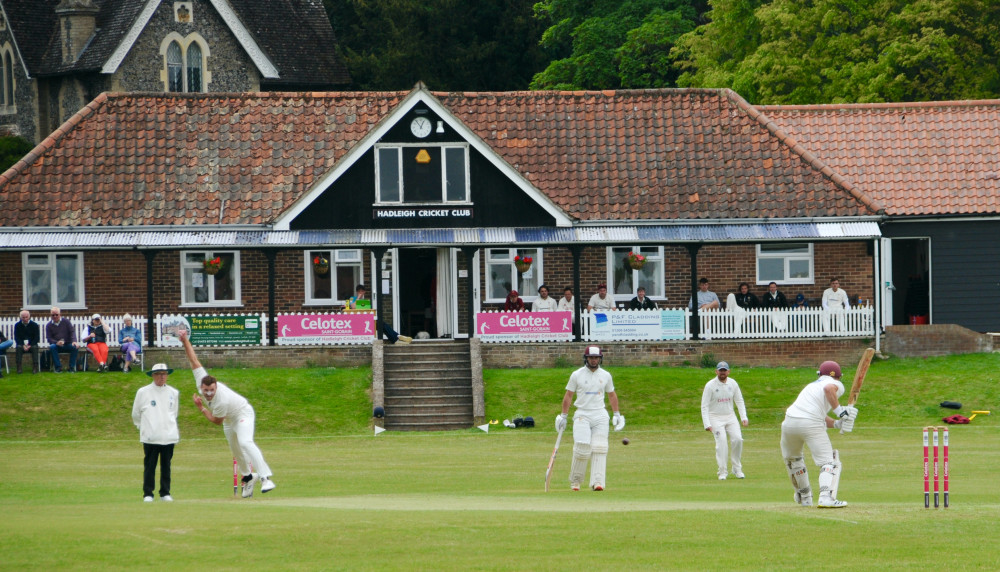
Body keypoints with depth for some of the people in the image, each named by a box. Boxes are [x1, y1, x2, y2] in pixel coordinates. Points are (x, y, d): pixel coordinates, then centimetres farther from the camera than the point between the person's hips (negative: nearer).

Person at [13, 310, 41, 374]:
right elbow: (16, 338, -1)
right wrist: (23, 345, -17)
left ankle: (35, 367, -32)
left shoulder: (34, 325, 0)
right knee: (18, 347, -32)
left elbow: (37, 338, -3)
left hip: (32, 344, -1)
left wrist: (30, 346, -17)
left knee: (35, 348, -33)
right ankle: (19, 368, -33)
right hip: (21, 344, 1)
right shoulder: (17, 325, 3)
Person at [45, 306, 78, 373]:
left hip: (67, 345, 0)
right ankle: (58, 367, -29)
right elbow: (49, 338, -2)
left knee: (74, 347, -31)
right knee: (52, 347, -34)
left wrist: (74, 341, -21)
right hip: (57, 346, 0)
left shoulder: (66, 322, 6)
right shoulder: (49, 325, 5)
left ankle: (72, 367, -22)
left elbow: (72, 331, -1)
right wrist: (57, 342, -22)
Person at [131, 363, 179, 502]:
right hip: (150, 437, -3)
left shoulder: (173, 393, 11)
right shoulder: (143, 392, 1)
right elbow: (136, 415, 10)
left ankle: (165, 493, 12)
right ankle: (147, 493, 2)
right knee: (149, 465, -3)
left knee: (166, 465, 5)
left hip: (169, 437, 3)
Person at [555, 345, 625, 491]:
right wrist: (563, 416, 2)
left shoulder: (605, 375, 9)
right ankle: (575, 481, 2)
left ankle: (598, 482, -14)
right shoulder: (577, 375, 2)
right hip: (582, 416, -2)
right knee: (582, 447, -14)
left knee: (599, 449, -9)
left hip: (600, 415, 2)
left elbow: (612, 395, 20)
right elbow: (568, 396, 5)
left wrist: (617, 414, 15)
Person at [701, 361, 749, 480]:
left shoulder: (733, 384, 2)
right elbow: (704, 406, -11)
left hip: (730, 416, 4)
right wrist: (707, 424, -21)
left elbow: (739, 401, 9)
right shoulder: (710, 385, -10)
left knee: (737, 439, -12)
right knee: (721, 442, -16)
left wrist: (743, 417, -5)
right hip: (715, 418, -4)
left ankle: (737, 469, 3)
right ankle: (722, 471, -10)